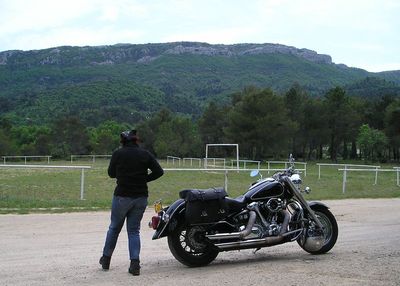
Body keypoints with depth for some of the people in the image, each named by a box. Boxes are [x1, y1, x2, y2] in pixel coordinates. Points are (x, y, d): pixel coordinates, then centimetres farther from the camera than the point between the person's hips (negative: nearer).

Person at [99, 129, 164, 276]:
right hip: (141, 197, 2)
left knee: (114, 228, 15)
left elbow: (111, 173, 5)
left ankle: (106, 259, 27)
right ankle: (135, 264, 2)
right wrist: (144, 178, 5)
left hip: (122, 196, -2)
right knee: (134, 230, 11)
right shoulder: (145, 154, 1)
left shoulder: (118, 154, -5)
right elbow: (159, 171, -3)